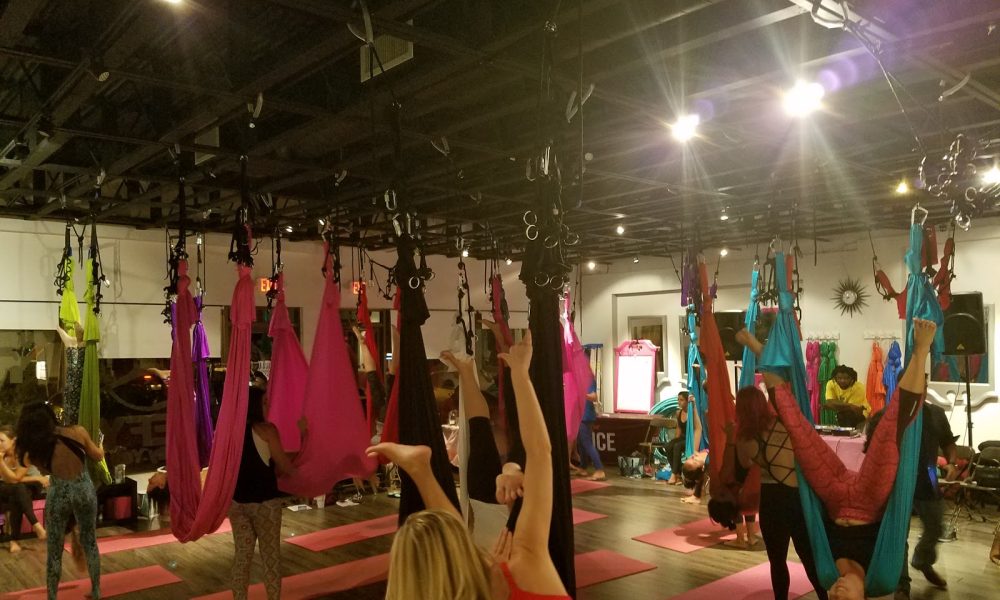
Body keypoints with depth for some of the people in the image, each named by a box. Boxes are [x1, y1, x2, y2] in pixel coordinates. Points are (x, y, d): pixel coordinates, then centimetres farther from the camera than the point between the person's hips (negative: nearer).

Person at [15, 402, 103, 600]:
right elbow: (98, 456, 1)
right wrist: (100, 447, 22)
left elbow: (45, 471, 7)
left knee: (54, 551, 14)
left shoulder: (35, 450, -12)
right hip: (85, 490, 1)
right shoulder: (78, 432, -13)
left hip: (58, 495, -1)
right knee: (90, 544, 17)